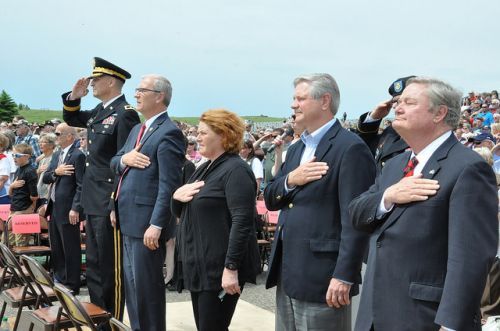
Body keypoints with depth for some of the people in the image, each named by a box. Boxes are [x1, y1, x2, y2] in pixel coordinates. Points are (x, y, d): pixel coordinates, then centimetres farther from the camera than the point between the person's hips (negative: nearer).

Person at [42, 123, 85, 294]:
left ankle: (71, 285, 10)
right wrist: (55, 172, -9)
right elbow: (45, 178, 12)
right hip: (54, 208, 9)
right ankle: (59, 280, 29)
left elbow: (81, 185, -18)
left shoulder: (78, 155, -13)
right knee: (56, 248, 17)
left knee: (70, 249, 1)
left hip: (68, 210, -9)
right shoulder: (56, 155, 15)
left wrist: (75, 209, -22)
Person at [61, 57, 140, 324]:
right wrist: (74, 96, 8)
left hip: (110, 204, -9)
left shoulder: (125, 114, -16)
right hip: (93, 202, 10)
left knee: (111, 268, 1)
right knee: (94, 266, 18)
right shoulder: (99, 111, 11)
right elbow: (71, 119, 28)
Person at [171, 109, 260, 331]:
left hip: (219, 269, -9)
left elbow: (242, 223, -22)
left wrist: (231, 267, -26)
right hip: (199, 266, 9)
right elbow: (181, 212, 19)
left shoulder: (235, 170, -14)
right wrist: (177, 196, -3)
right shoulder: (205, 168, 14)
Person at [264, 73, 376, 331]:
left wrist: (344, 276, -22)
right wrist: (290, 180, -8)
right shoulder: (296, 148, 15)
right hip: (286, 272, 8)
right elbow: (270, 200, 13)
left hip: (321, 276, -8)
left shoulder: (350, 148, -13)